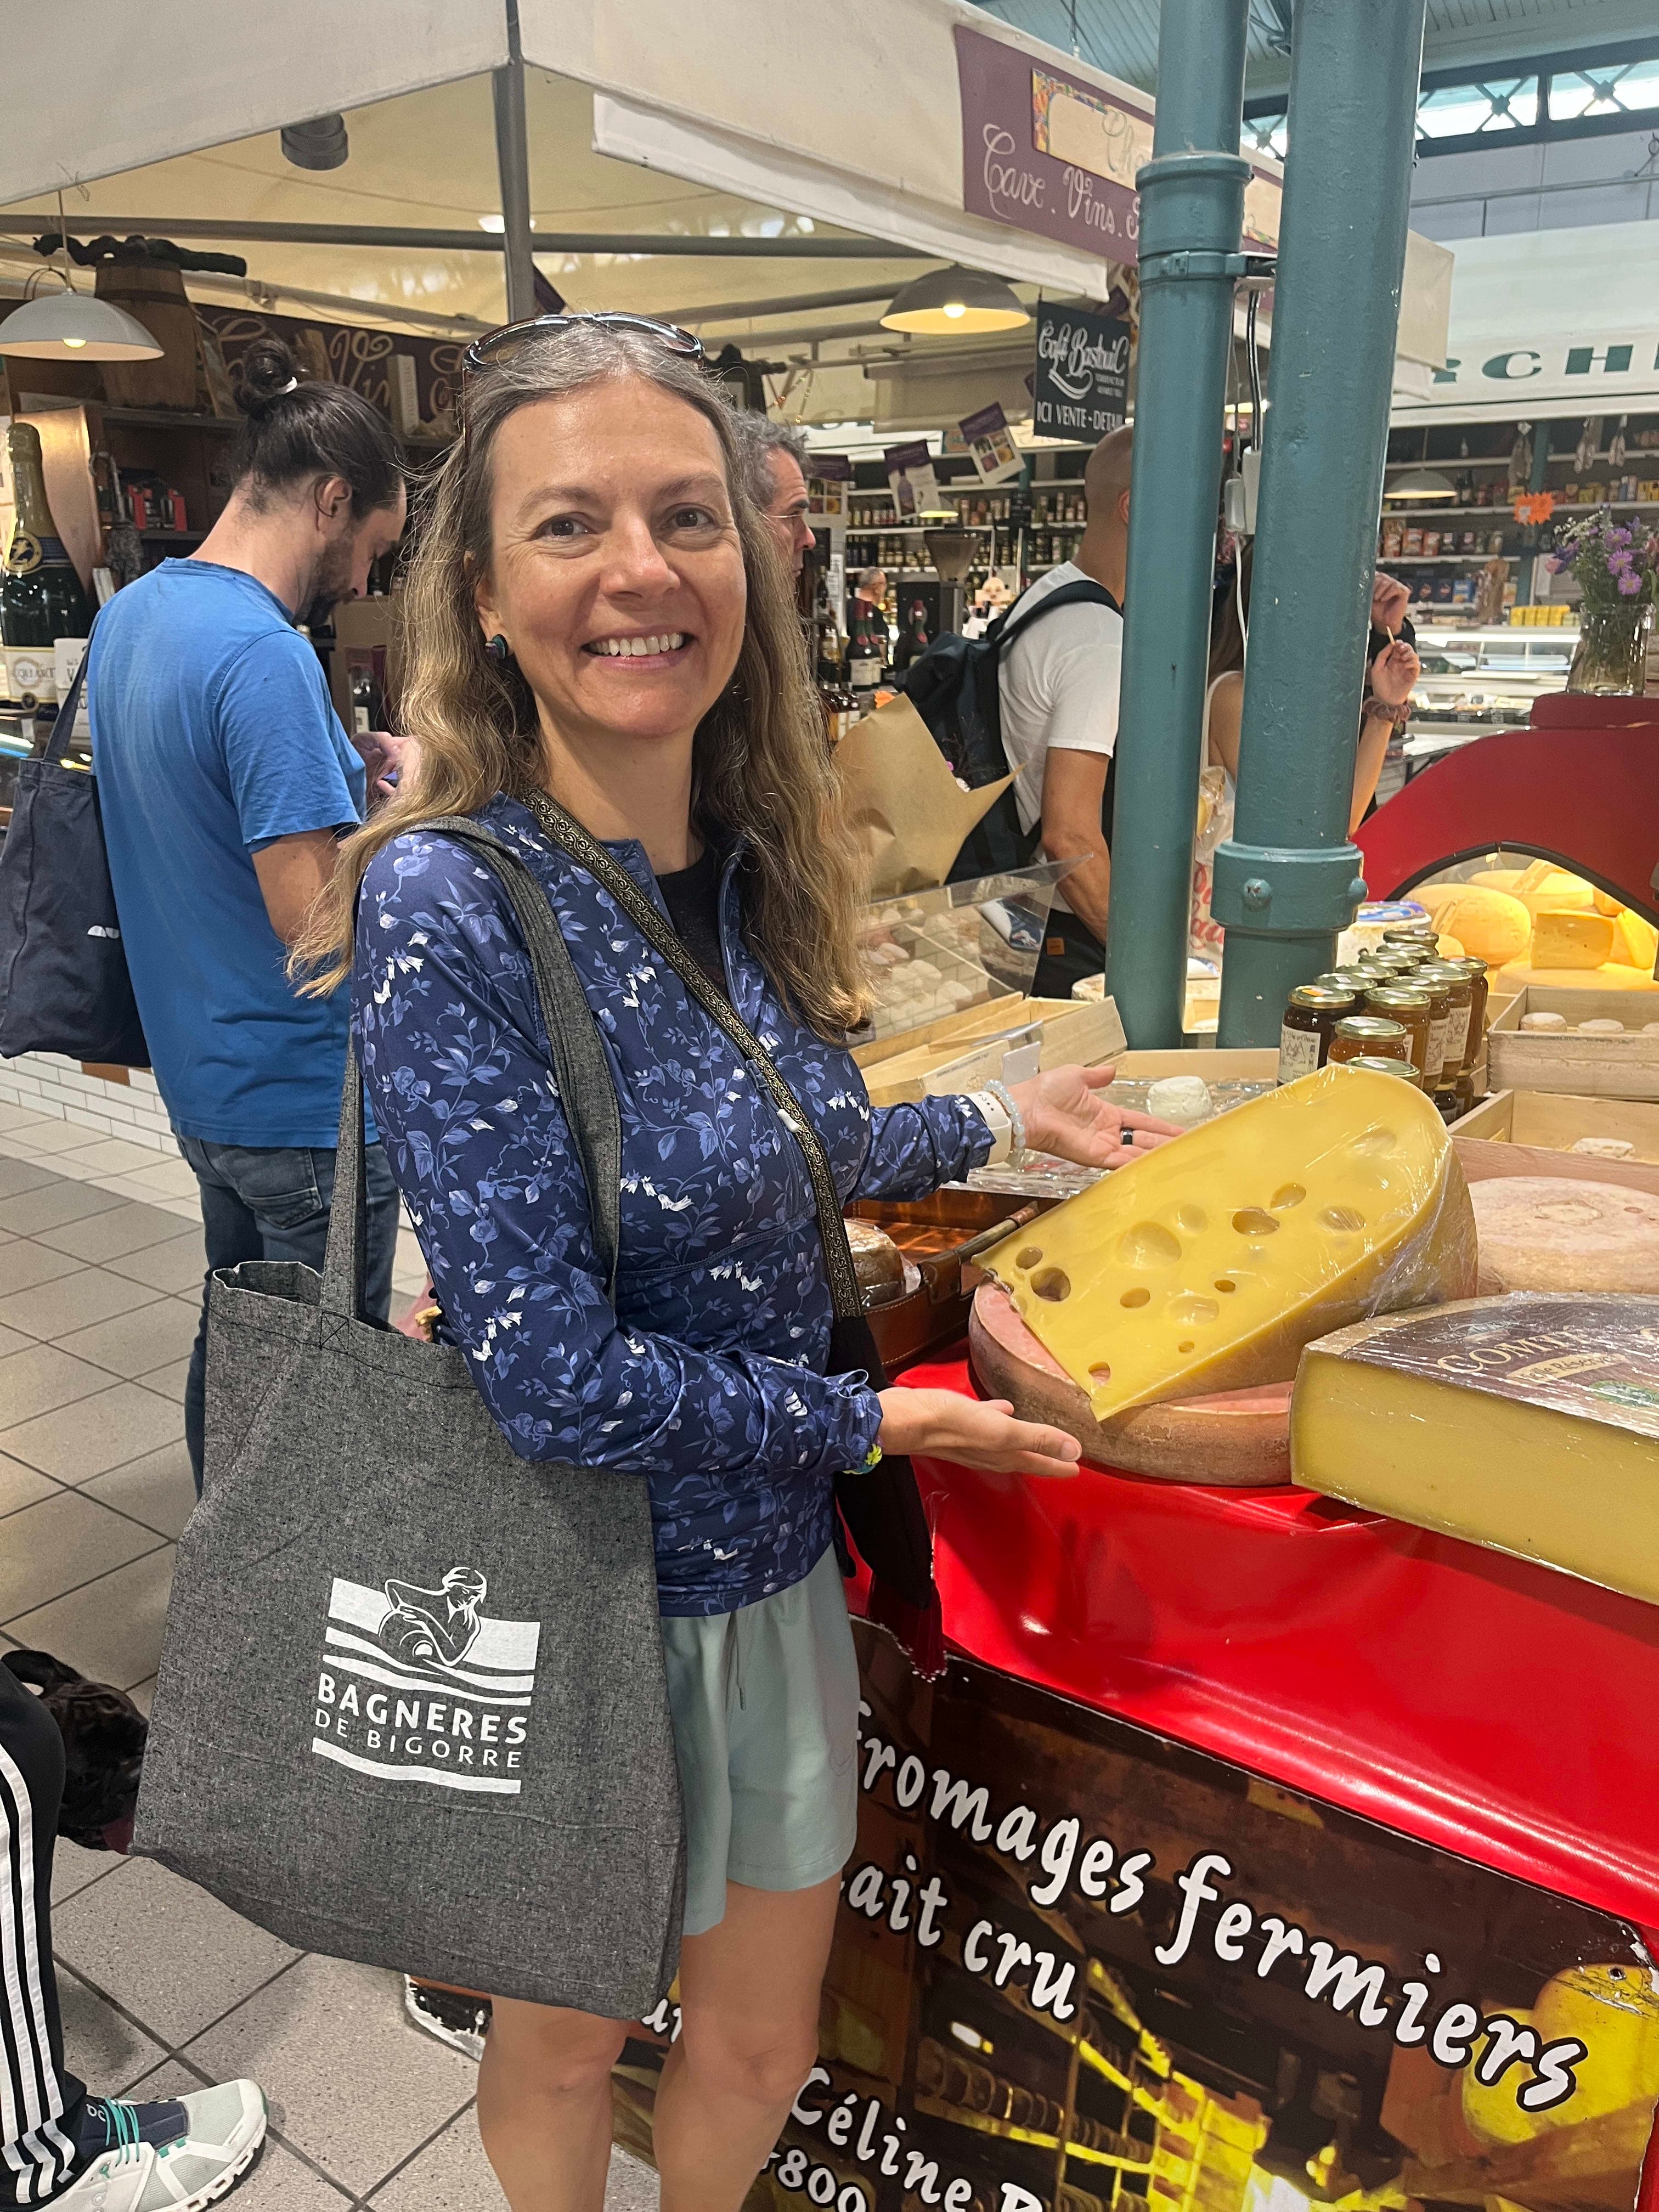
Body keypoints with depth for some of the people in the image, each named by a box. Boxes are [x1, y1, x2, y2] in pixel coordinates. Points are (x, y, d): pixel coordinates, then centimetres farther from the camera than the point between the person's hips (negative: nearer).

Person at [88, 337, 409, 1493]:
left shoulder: (129, 614, 7)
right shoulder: (265, 655, -23)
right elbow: (316, 919, -27)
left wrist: (349, 773, 9)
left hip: (204, 1081, 10)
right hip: (307, 1103, -9)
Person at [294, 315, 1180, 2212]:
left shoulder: (748, 869, -4)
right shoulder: (444, 904, -25)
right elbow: (556, 1379, -25)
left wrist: (996, 1119, 13)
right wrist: (877, 1421, -14)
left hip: (775, 1565, 6)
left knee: (764, 2046, 25)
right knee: (564, 2043, 24)